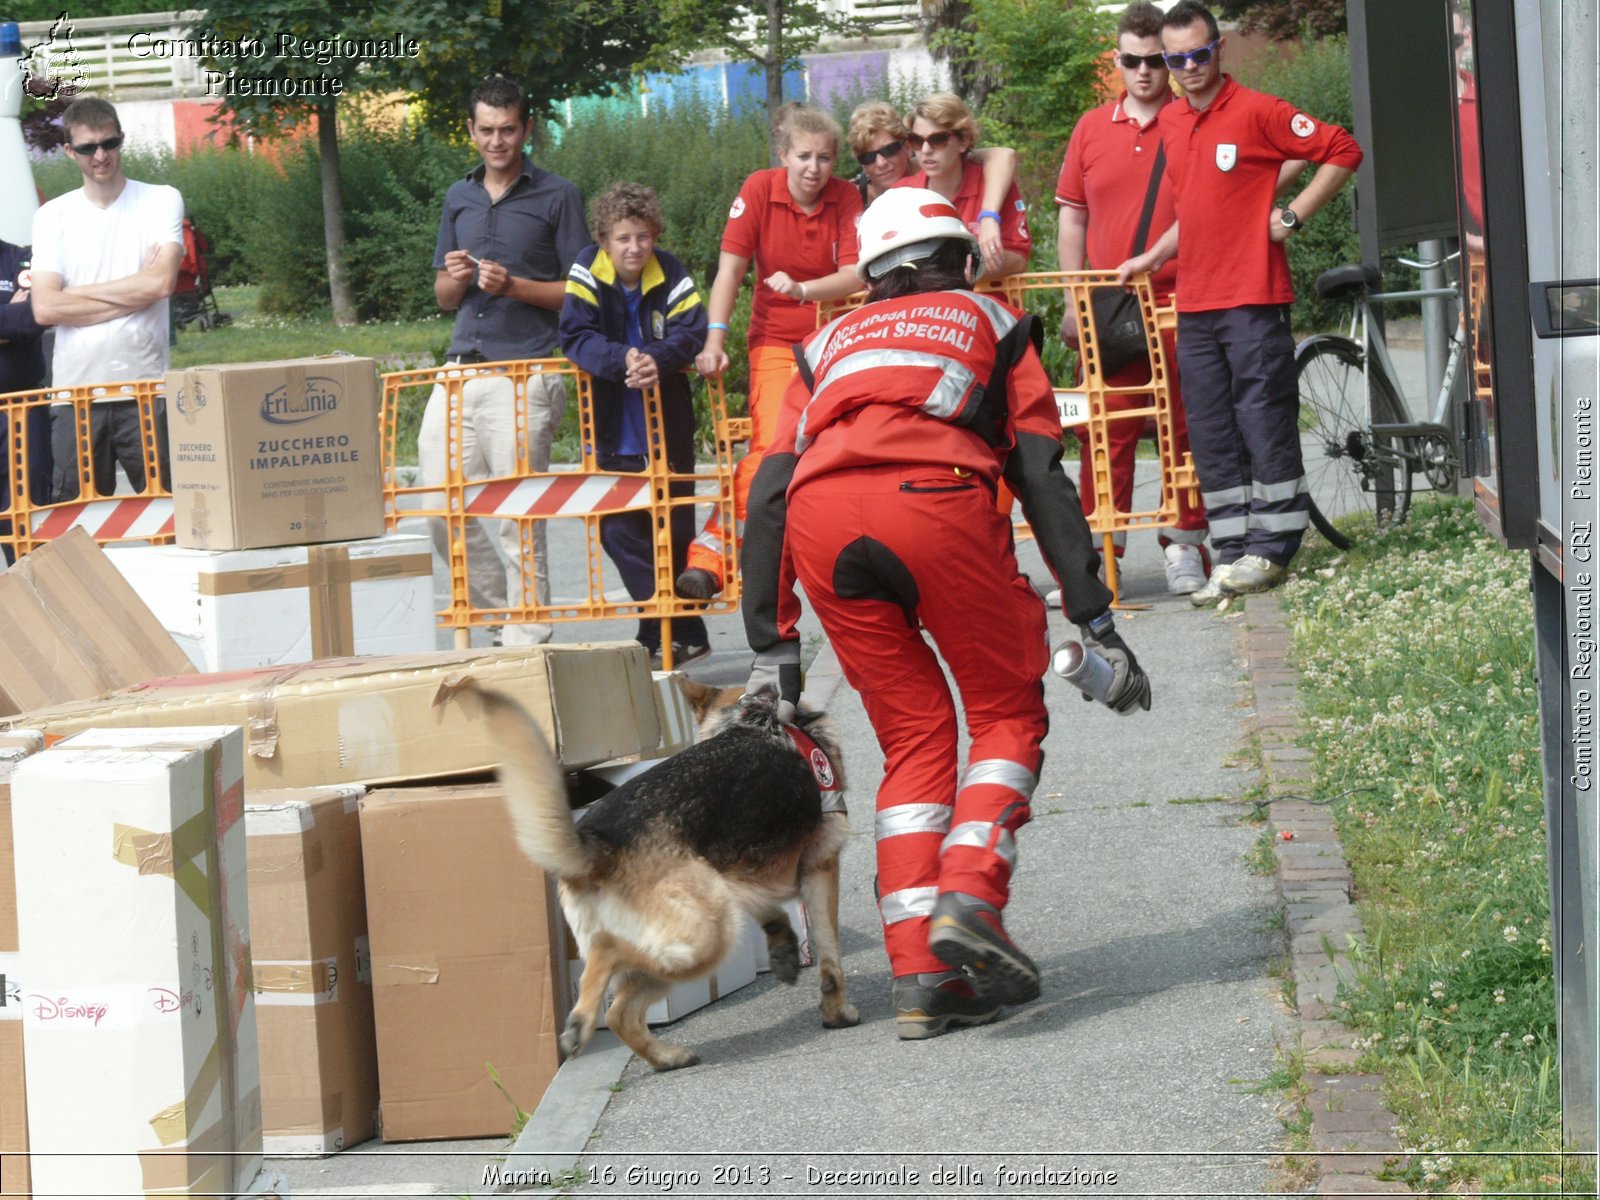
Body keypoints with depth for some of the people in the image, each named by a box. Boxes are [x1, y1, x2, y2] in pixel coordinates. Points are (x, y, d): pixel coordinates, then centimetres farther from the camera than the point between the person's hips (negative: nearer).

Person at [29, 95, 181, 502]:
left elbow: (161, 282, -11)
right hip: (75, 392, 1)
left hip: (147, 389, -1)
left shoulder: (161, 201, 4)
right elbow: (45, 309, -5)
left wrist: (79, 292, -4)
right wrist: (134, 294, -7)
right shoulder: (52, 217, 7)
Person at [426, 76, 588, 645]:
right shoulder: (459, 198, 18)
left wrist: (514, 286, -13)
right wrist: (456, 278, -2)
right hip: (461, 368, 6)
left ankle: (527, 635, 1)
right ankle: (501, 612, 17)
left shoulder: (557, 197, 2)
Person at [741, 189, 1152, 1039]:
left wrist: (771, 648, 23)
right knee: (1007, 713, 14)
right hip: (933, 499, -3)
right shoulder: (991, 323, 30)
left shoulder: (831, 346, 36)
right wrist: (1095, 622, 14)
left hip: (820, 521, 3)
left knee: (912, 741, 14)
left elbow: (768, 497, 24)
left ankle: (919, 972, 5)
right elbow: (1041, 476, 17)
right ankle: (970, 897, -8)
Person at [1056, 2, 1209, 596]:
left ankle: (1184, 546, 11)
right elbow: (1071, 216, 15)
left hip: (1180, 302, -2)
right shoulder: (1092, 128, 10)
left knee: (1185, 428, 2)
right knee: (1106, 432, 2)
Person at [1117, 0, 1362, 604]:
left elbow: (1343, 151, -7)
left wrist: (1291, 216, -9)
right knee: (1210, 436, 5)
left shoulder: (1257, 111, -7)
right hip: (1194, 304, 7)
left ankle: (1269, 549, 2)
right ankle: (1231, 554, 9)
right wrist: (1154, 256, 20)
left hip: (1253, 299, -7)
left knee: (1265, 422, -4)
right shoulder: (1170, 122, 15)